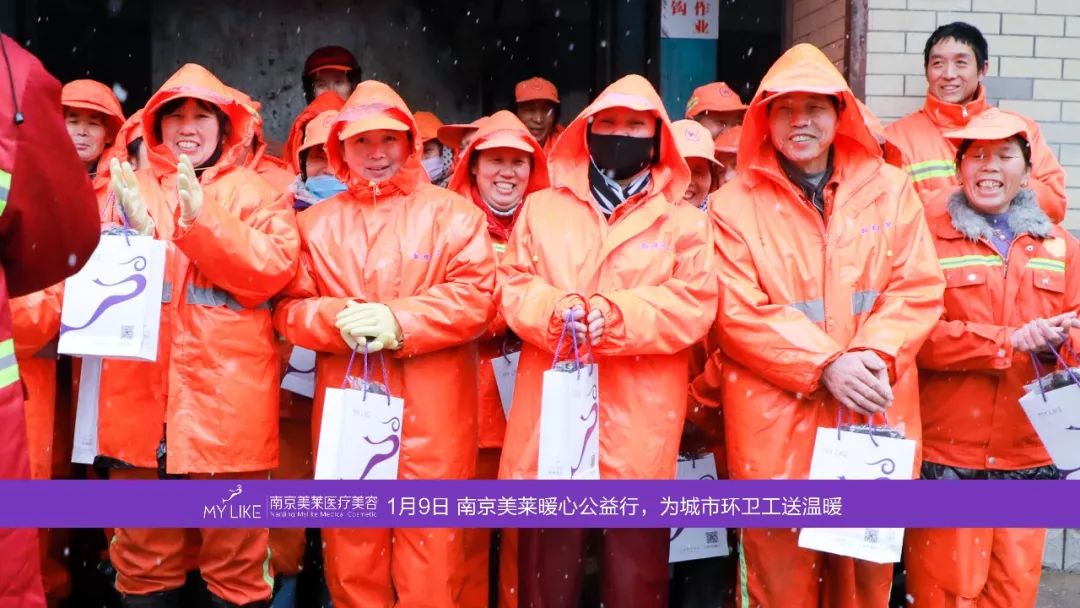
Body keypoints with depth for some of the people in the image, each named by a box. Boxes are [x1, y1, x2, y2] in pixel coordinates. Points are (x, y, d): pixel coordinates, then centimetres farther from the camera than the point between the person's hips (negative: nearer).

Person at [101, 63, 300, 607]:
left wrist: (201, 220, -17)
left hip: (226, 397, -2)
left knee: (236, 559, 5)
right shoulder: (129, 188, 14)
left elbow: (273, 270, -7)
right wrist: (133, 233, -14)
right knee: (142, 556, 12)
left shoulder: (253, 193, 7)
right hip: (142, 397, 2)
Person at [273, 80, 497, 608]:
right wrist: (338, 321, -12)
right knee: (351, 549, 11)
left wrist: (399, 321, -15)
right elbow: (289, 306, 8)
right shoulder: (316, 222, 13)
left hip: (431, 412, -2)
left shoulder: (451, 212, 4)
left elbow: (476, 295, -6)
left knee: (431, 548, 0)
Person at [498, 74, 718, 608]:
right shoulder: (541, 208, 14)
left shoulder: (684, 220, 8)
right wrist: (557, 311, -15)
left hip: (638, 422, -1)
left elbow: (693, 307, -4)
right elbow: (512, 288, 6)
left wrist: (614, 316, -18)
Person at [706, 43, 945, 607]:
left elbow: (918, 289, 1)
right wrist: (825, 365, -18)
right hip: (777, 422, -2)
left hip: (874, 416, 3)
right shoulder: (734, 204, -1)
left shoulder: (890, 189, 7)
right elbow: (739, 311, -9)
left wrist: (872, 357, -16)